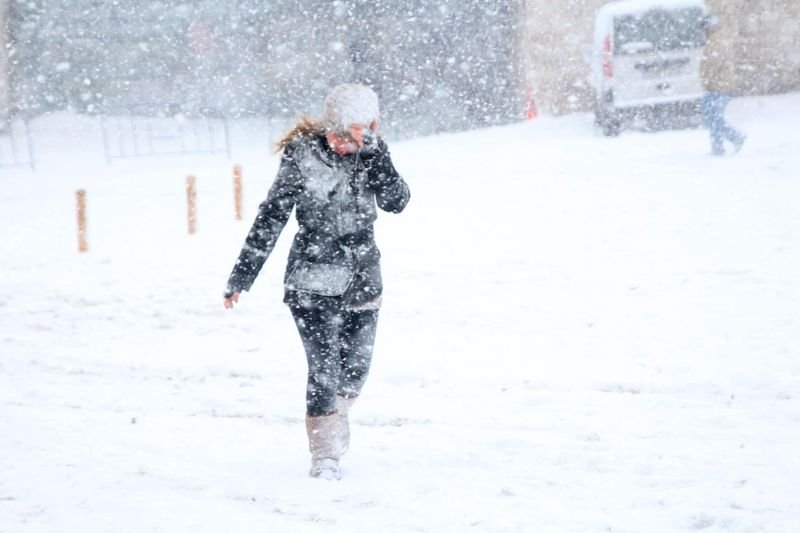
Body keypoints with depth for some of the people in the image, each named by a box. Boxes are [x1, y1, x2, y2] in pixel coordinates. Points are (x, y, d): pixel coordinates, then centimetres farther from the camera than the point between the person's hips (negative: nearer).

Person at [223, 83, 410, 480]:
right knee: (324, 367, -7)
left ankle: (334, 422, 35)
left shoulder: (371, 154, 1)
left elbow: (396, 202, -7)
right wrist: (242, 276, -7)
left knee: (356, 366, 8)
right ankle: (324, 455, 8)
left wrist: (375, 155, -20)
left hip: (363, 280, 5)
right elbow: (271, 217, -8)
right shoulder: (303, 156, -12)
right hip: (313, 281, -5)